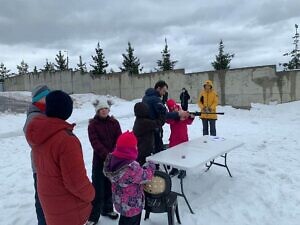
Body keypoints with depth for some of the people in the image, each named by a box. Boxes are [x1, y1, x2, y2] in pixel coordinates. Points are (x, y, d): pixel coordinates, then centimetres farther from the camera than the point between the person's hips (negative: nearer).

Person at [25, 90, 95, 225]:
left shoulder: (37, 132, -8)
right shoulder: (66, 140, -34)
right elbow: (76, 182, -29)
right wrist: (90, 194, -9)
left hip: (48, 197, 7)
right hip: (68, 206, -7)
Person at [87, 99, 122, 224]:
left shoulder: (114, 122, 2)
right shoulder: (92, 125, -7)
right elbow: (95, 143, -15)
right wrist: (107, 155, -26)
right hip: (99, 159, -3)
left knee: (110, 185, 15)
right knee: (98, 188, 0)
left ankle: (107, 209, 35)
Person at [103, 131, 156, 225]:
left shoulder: (112, 160, -14)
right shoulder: (132, 167, -38)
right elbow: (145, 176, -22)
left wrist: (142, 168, -2)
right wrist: (150, 167, -4)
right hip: (132, 205, -7)